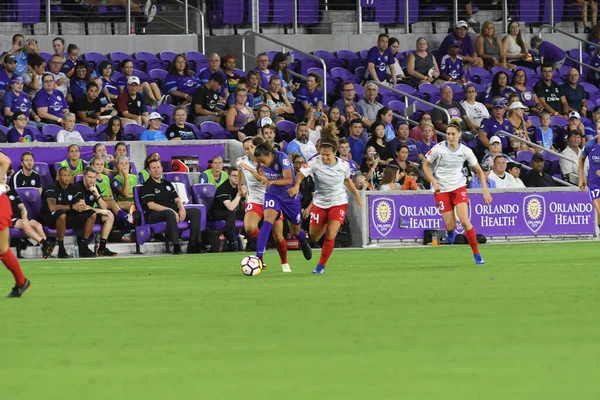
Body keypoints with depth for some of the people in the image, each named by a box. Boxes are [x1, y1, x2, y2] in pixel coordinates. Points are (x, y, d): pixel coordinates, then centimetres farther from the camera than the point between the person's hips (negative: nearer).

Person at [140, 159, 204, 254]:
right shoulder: (147, 186, 2)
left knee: (196, 212, -9)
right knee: (169, 213, -41)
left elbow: (177, 199, 20)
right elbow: (151, 205, -11)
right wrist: (170, 210, -19)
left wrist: (182, 209, -4)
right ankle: (176, 246, -43)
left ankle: (193, 245, -17)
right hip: (155, 215, -7)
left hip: (174, 212, 7)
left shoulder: (167, 184, 25)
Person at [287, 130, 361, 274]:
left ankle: (321, 266, -2)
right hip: (319, 203, 1)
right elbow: (301, 174, -24)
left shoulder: (344, 165, -11)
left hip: (339, 203, -1)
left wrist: (356, 194, 9)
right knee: (313, 238, 10)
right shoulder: (315, 162, -17)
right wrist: (297, 186, -44)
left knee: (330, 236, -17)